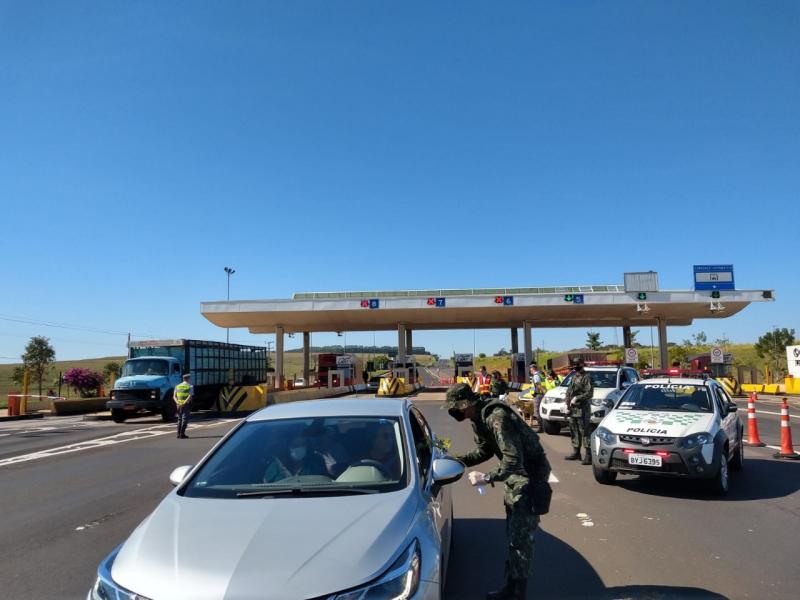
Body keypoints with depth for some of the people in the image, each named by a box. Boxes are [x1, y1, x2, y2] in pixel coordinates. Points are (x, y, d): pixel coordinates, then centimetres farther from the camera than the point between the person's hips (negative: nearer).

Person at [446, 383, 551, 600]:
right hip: (514, 475, 10)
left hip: (530, 475, -10)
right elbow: (484, 451, 12)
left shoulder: (497, 417, -31)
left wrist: (487, 478, -29)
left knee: (520, 536, -5)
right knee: (513, 533, 15)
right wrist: (458, 460, 1)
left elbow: (514, 460, -34)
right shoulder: (479, 419, 1)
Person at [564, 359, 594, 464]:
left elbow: (589, 393, -18)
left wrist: (577, 398, -21)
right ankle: (576, 453, 26)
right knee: (574, 432, 15)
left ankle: (588, 456, -8)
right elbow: (568, 392, 21)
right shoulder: (574, 377, 16)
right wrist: (568, 406, 14)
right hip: (573, 409, 9)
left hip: (582, 409, -9)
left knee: (585, 432, -9)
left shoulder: (586, 378, -9)